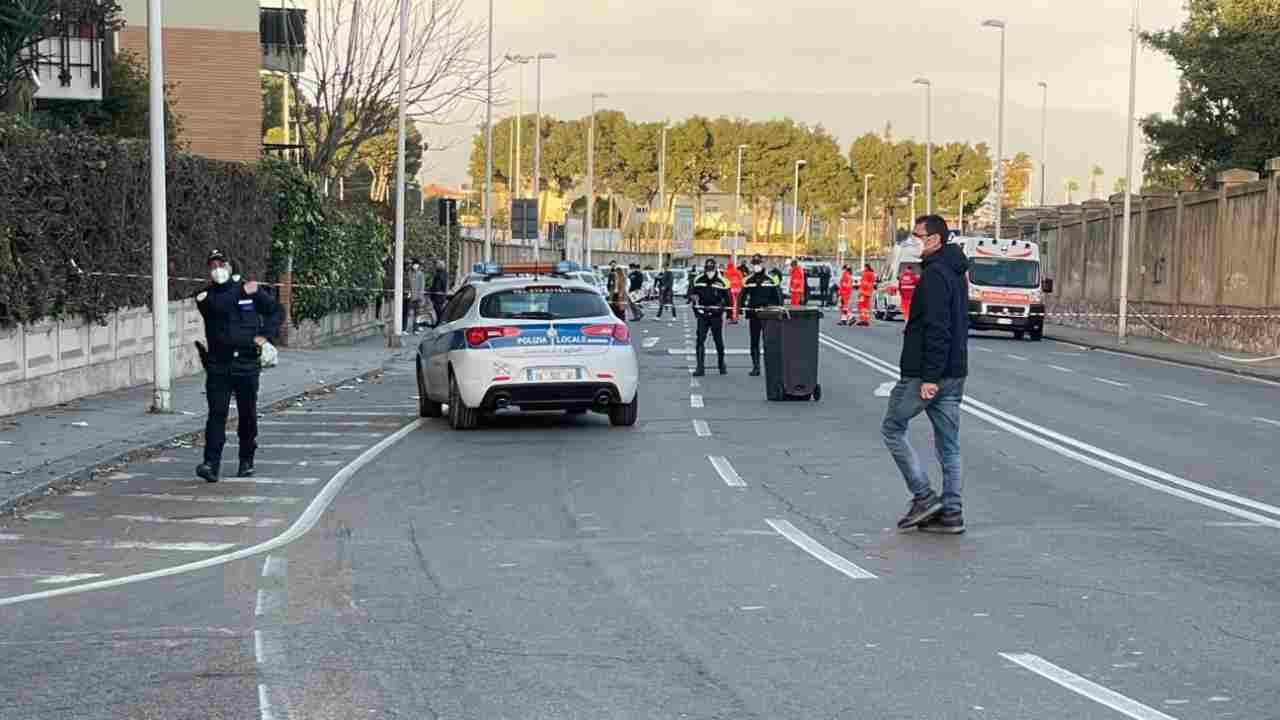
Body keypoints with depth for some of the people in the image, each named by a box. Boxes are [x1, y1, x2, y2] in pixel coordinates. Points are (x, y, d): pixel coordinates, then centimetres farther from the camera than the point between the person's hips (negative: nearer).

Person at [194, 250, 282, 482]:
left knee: (248, 415, 8)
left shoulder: (252, 290, 8)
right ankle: (211, 464, -14)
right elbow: (217, 306, -17)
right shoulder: (206, 296, 4)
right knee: (217, 413, -10)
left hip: (247, 364, 1)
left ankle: (247, 461, 23)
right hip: (218, 365, -1)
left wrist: (266, 334, 2)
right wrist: (242, 293, -17)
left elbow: (276, 310, 15)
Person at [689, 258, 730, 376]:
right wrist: (693, 297, -6)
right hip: (702, 315, 1)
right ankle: (700, 368, -6)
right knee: (700, 340, -7)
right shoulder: (698, 280, 4)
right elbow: (691, 291, 15)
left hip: (716, 315, -1)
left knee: (719, 340, 9)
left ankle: (722, 365, 29)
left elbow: (727, 298, 4)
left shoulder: (721, 282, -3)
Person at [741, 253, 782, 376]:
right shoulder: (748, 281, 7)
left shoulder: (771, 280, -2)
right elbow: (743, 296, 12)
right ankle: (755, 367, 14)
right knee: (754, 342, 7)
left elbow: (778, 297, 1)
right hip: (753, 315, 4)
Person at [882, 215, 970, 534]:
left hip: (926, 374, -9)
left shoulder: (935, 274, -16)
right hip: (954, 373, 9)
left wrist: (929, 377, -25)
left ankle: (924, 496, -1)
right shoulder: (956, 273, 16)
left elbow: (937, 329, -23)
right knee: (948, 444, 9)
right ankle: (951, 513, 9)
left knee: (892, 427, 5)